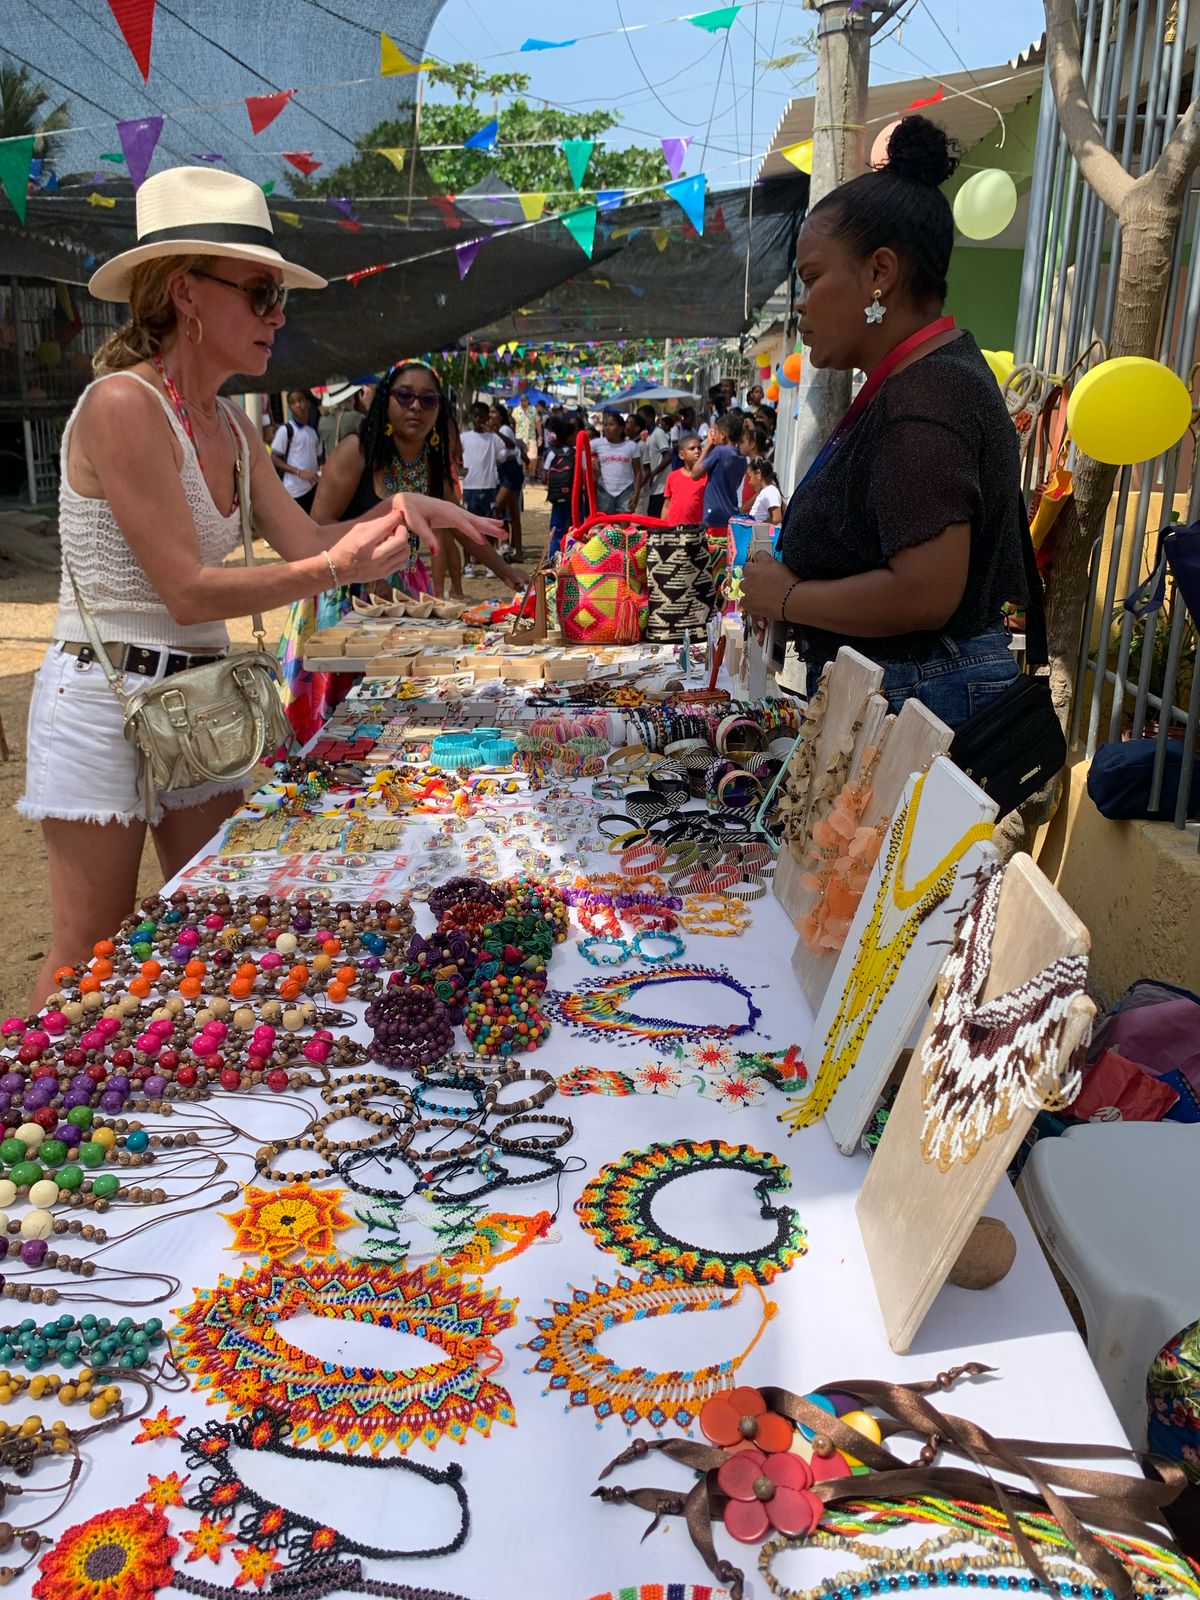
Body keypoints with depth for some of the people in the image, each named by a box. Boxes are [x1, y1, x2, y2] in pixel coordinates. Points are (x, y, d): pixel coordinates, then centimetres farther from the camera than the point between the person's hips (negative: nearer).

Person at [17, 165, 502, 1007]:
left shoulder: (232, 426, 8)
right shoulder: (123, 403, -18)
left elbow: (305, 541, 9)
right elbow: (190, 592, -21)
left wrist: (394, 508, -7)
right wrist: (338, 569, -28)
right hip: (107, 696, -8)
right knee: (92, 960, 3)